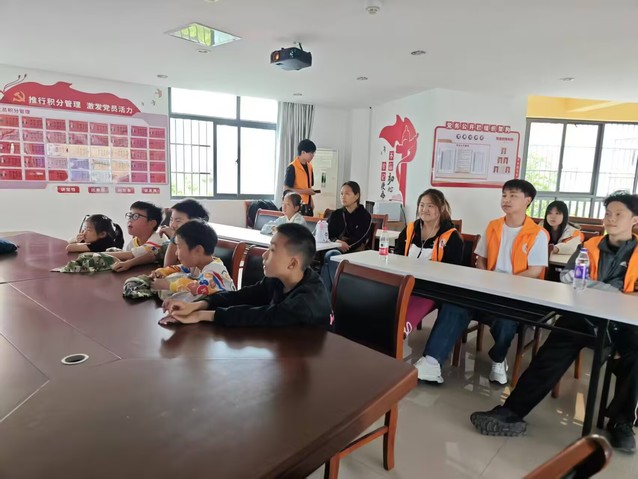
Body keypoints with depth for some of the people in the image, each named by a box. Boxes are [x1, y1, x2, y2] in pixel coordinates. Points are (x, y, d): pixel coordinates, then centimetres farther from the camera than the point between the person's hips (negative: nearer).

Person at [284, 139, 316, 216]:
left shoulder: (309, 167, 11)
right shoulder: (292, 167, -11)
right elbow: (287, 189, -14)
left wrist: (311, 201, 8)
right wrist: (305, 191, -17)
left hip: (307, 205, 7)